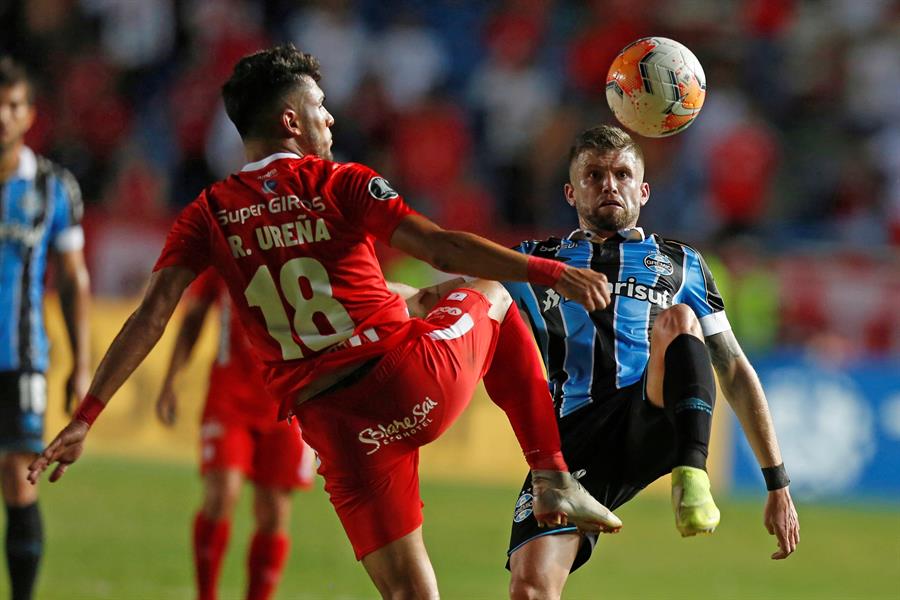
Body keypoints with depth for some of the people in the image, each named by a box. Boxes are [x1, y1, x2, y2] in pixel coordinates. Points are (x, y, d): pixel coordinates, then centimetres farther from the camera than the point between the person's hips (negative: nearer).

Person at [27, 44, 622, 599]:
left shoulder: (210, 214, 7)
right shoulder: (340, 184, 0)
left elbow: (152, 316, -1)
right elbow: (440, 247, -10)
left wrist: (86, 416, -1)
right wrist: (548, 272, -11)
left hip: (335, 424, 2)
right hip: (415, 377, -2)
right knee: (492, 294, 29)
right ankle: (552, 477, 20)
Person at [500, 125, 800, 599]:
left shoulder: (683, 266, 23)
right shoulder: (533, 263, 22)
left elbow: (735, 373, 21)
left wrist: (777, 484, 14)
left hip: (655, 427, 0)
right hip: (573, 434, 0)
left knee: (677, 320, -28)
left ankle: (692, 480, -41)